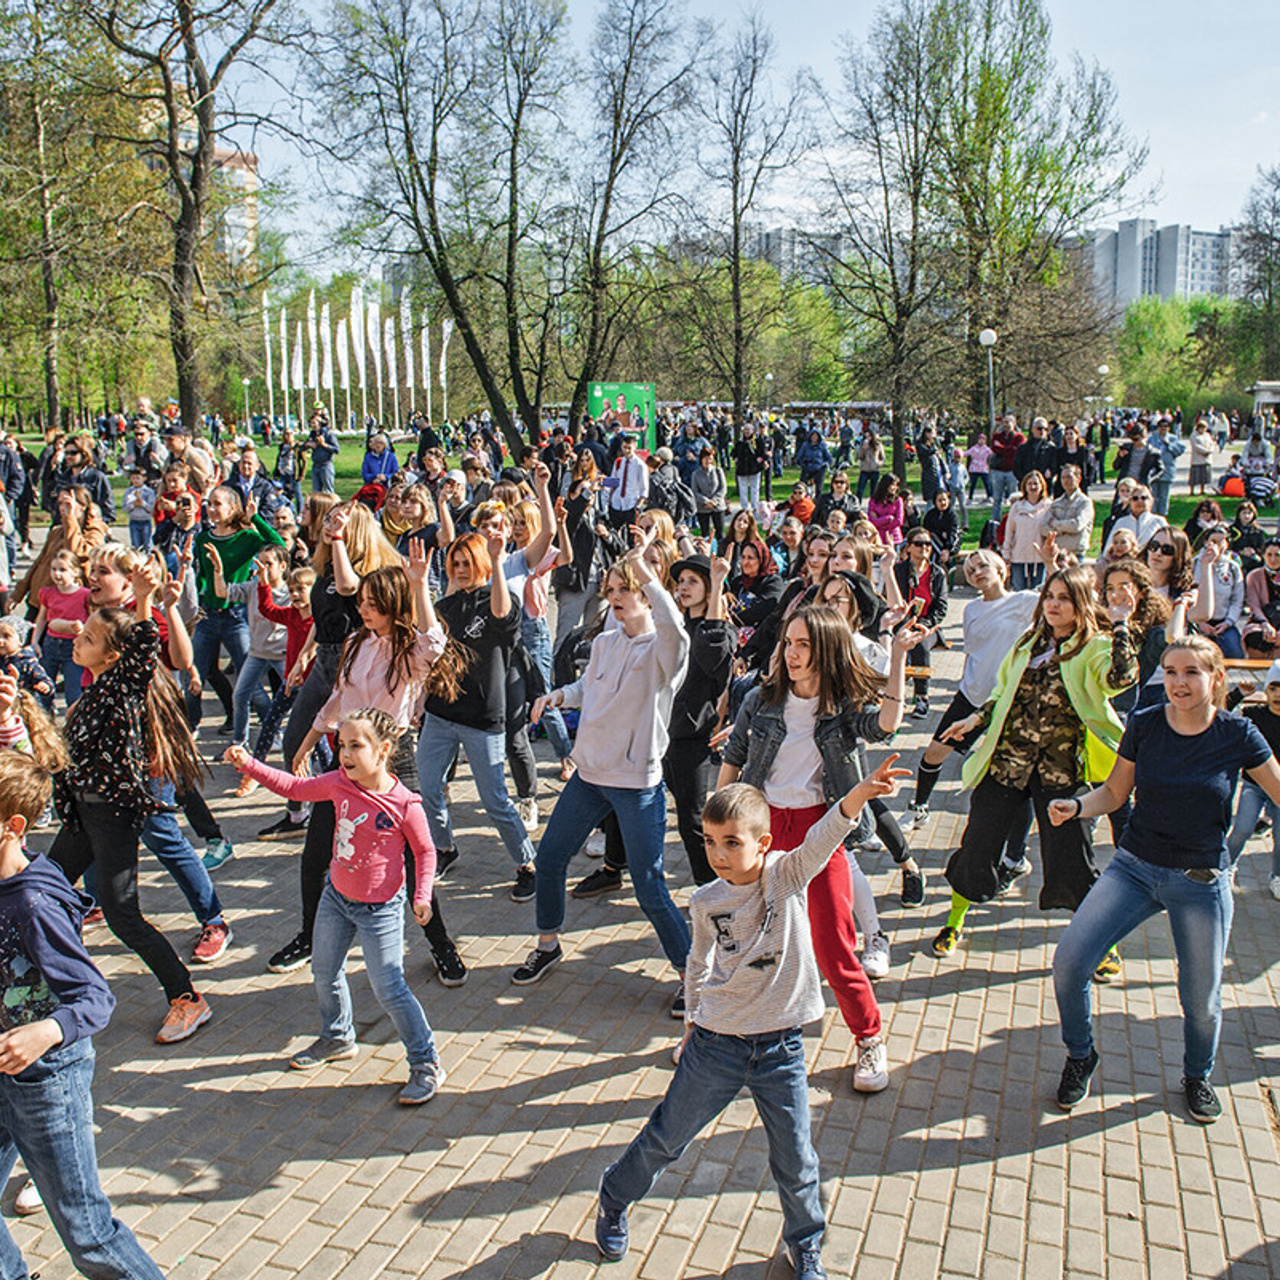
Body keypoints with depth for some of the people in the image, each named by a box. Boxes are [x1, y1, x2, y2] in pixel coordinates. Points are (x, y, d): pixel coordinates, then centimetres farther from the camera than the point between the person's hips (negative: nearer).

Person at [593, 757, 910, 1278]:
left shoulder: (787, 875, -13)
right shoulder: (707, 902, -6)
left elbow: (823, 838, -33)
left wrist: (861, 793, -50)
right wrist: (693, 1019, 17)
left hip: (781, 1047, -1)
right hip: (715, 1043, 1)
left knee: (795, 1161, 10)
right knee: (667, 1136, 15)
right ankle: (614, 1200, 42)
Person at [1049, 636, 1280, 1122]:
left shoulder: (1238, 735, -9)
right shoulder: (1143, 726, -6)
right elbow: (1113, 793, 3)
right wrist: (1075, 806, -17)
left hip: (1202, 883, -1)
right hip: (1134, 868, 1)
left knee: (1201, 999, 8)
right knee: (1069, 961, -11)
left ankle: (1197, 1076, 43)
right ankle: (1080, 1057, 18)